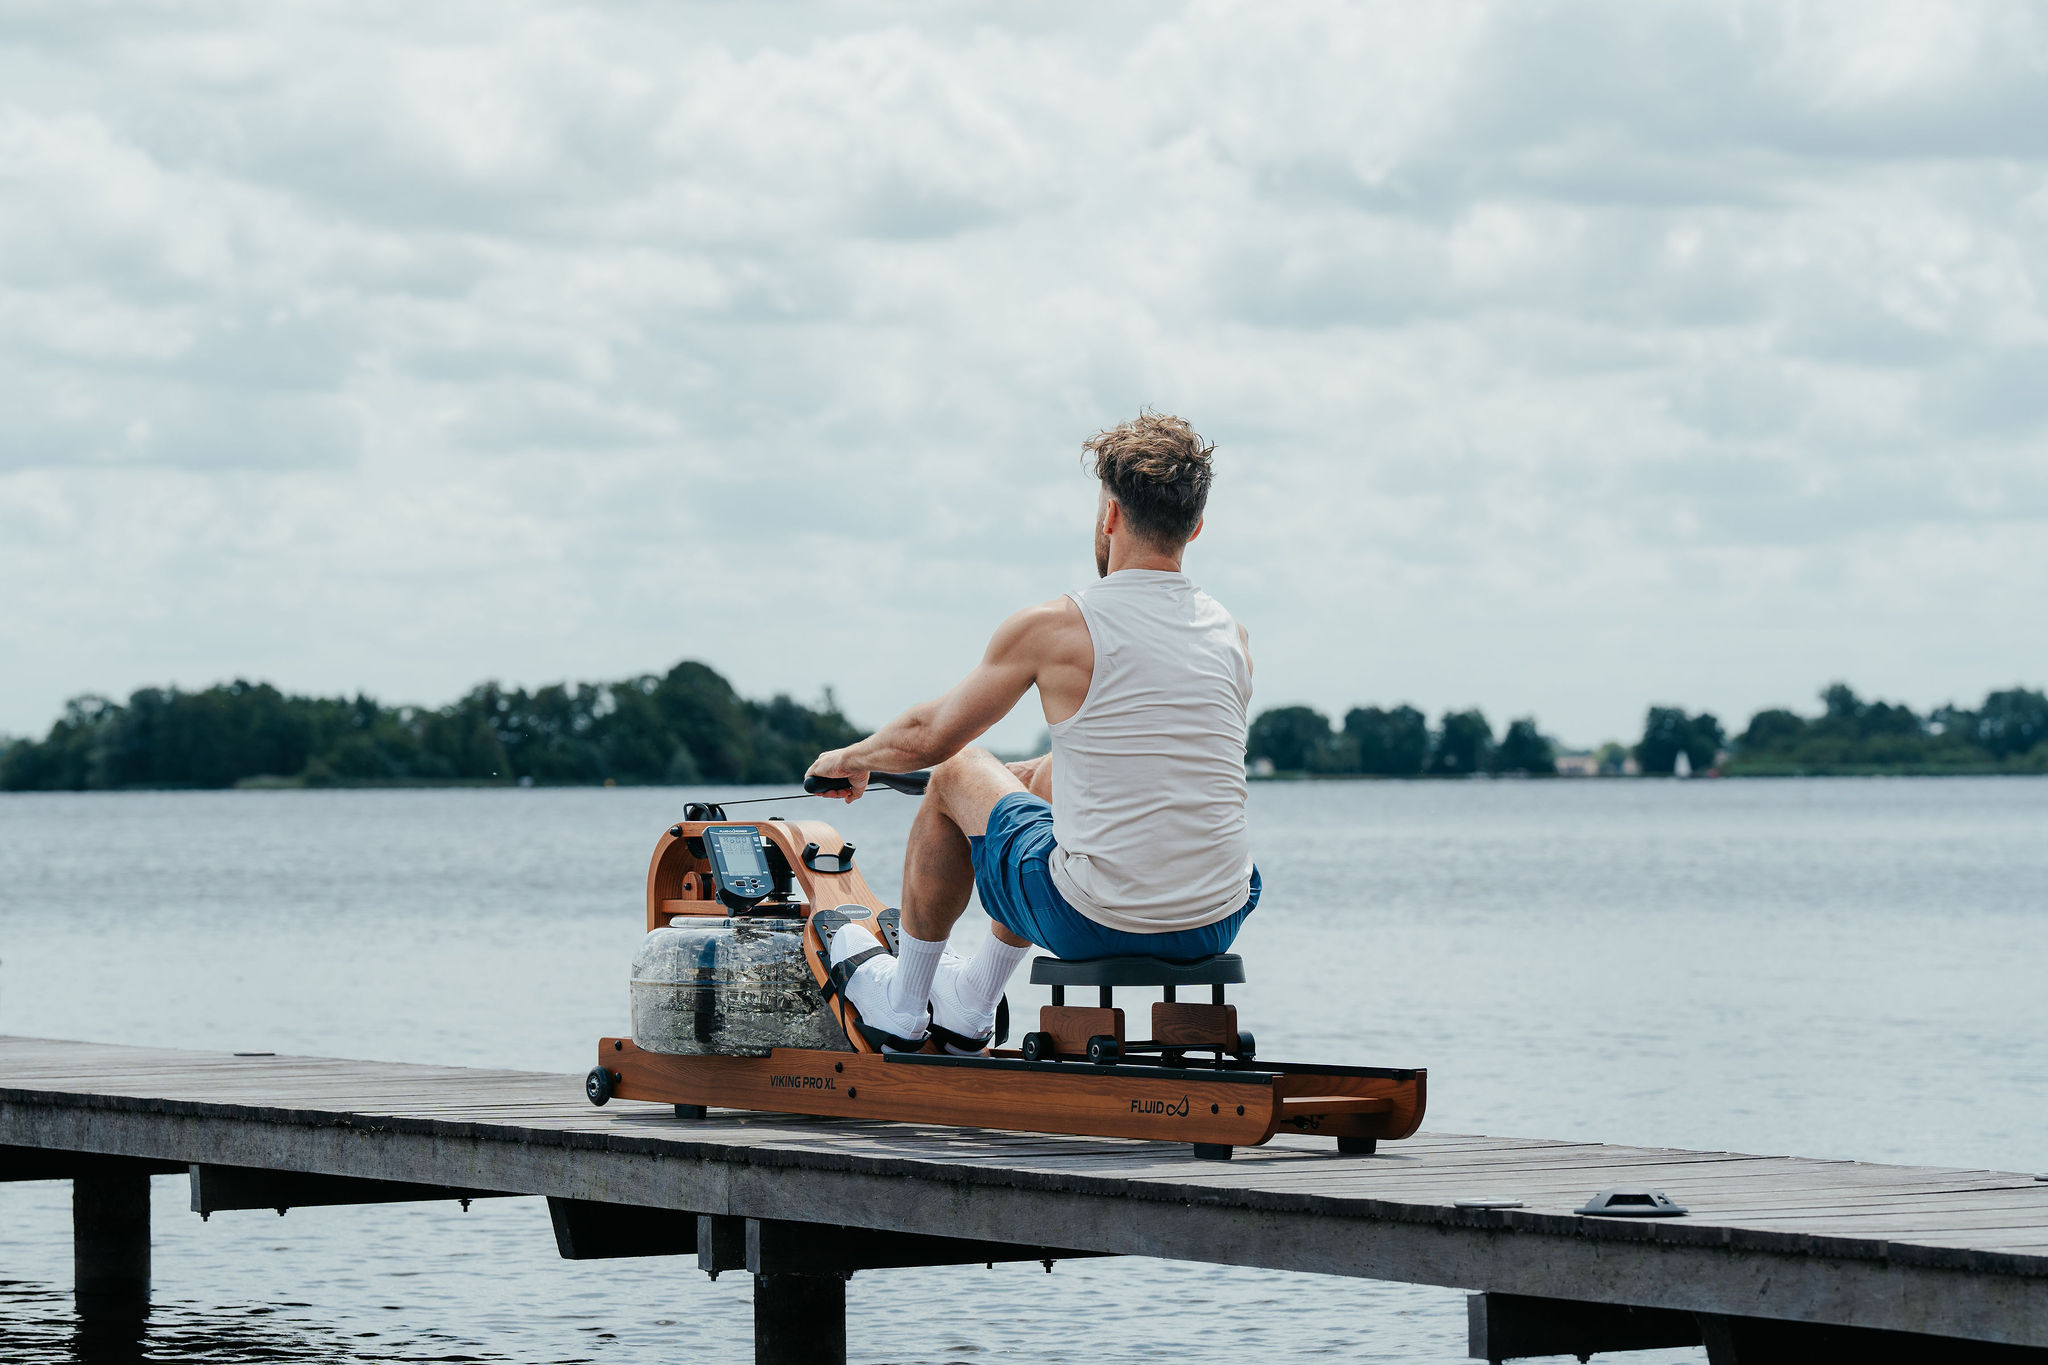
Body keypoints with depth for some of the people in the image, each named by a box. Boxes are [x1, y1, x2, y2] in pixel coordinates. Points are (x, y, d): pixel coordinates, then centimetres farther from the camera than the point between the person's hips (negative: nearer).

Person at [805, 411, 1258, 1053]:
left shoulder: (1052, 627, -11)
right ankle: (970, 1003, 48)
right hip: (1217, 926, 5)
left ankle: (902, 1004, 37)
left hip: (1096, 923, -5)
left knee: (956, 772, 22)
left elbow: (930, 736, 4)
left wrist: (850, 759, 26)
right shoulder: (1233, 639, 4)